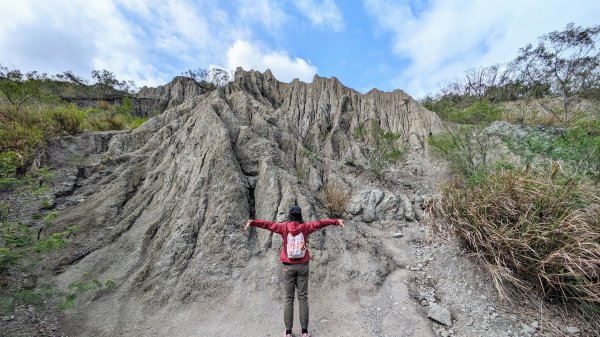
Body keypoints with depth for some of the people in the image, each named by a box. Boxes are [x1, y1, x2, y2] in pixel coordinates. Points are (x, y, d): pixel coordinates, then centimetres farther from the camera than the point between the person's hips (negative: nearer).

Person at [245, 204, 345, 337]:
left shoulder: (284, 226, -7)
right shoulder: (305, 227, -4)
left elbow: (268, 224, -8)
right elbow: (320, 223, 1)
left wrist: (252, 222, -2)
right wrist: (336, 221, 10)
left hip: (288, 266, 0)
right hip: (302, 266, 1)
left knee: (288, 299, 10)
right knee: (303, 298, 10)